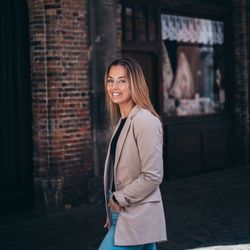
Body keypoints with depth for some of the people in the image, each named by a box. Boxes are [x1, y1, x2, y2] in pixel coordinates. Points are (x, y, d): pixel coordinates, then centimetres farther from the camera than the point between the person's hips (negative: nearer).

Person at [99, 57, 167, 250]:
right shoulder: (123, 121, 11)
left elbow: (153, 176, -19)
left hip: (135, 218, -8)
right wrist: (113, 207, 10)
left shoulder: (145, 121, -16)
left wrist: (118, 199, -11)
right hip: (123, 214, 8)